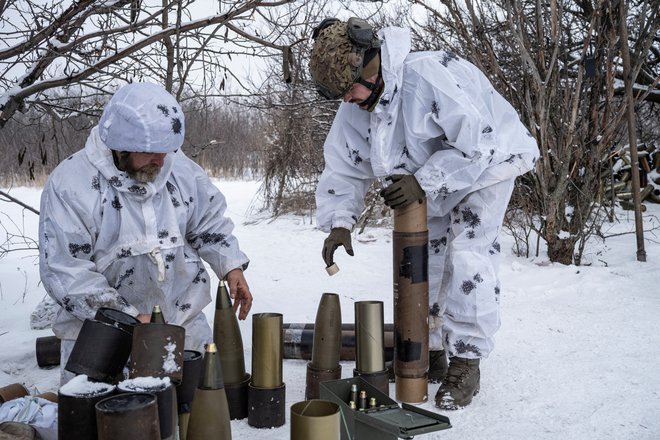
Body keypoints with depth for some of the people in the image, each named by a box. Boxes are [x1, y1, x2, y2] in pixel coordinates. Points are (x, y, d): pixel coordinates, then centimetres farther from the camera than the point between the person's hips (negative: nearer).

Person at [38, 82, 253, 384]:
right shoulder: (70, 184, -16)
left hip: (184, 320, 4)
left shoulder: (181, 169, -2)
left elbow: (211, 223, 13)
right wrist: (129, 317, -23)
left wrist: (231, 267, -3)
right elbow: (65, 272, -18)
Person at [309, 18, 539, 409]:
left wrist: (424, 182, -38)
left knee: (466, 257, -16)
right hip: (430, 182, 8)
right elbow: (344, 170, -6)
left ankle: (466, 364, -3)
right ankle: (430, 351, 23)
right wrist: (339, 223, -20)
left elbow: (478, 144, -35)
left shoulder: (429, 75, -36)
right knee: (423, 261, 7)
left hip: (488, 162, -7)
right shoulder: (353, 111, -12)